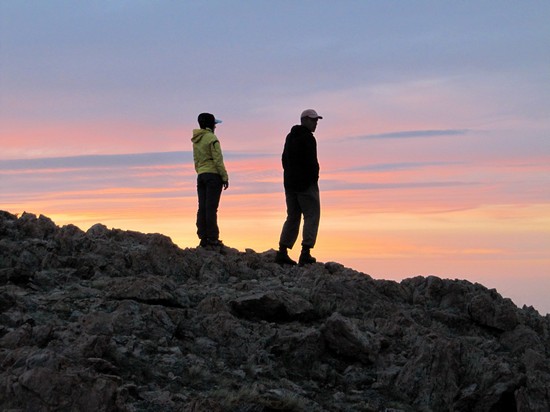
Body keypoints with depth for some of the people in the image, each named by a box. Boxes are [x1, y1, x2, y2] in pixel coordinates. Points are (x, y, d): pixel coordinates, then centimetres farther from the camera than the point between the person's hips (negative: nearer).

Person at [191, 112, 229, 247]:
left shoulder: (196, 140, 14)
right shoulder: (212, 139, -9)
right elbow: (218, 160, -12)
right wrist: (225, 177, -8)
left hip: (201, 175, 7)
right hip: (213, 175, -7)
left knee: (202, 207, 5)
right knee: (211, 207, -8)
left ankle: (203, 237, 5)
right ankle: (212, 238, -9)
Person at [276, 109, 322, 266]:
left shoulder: (290, 137, 17)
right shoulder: (307, 138, -12)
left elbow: (285, 159, 19)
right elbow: (311, 162, -18)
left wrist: (291, 176, 16)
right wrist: (314, 178, -7)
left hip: (290, 183, 9)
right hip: (306, 184, -9)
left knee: (292, 217, 12)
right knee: (312, 217, -3)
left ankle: (282, 252, 6)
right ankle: (305, 253, -11)